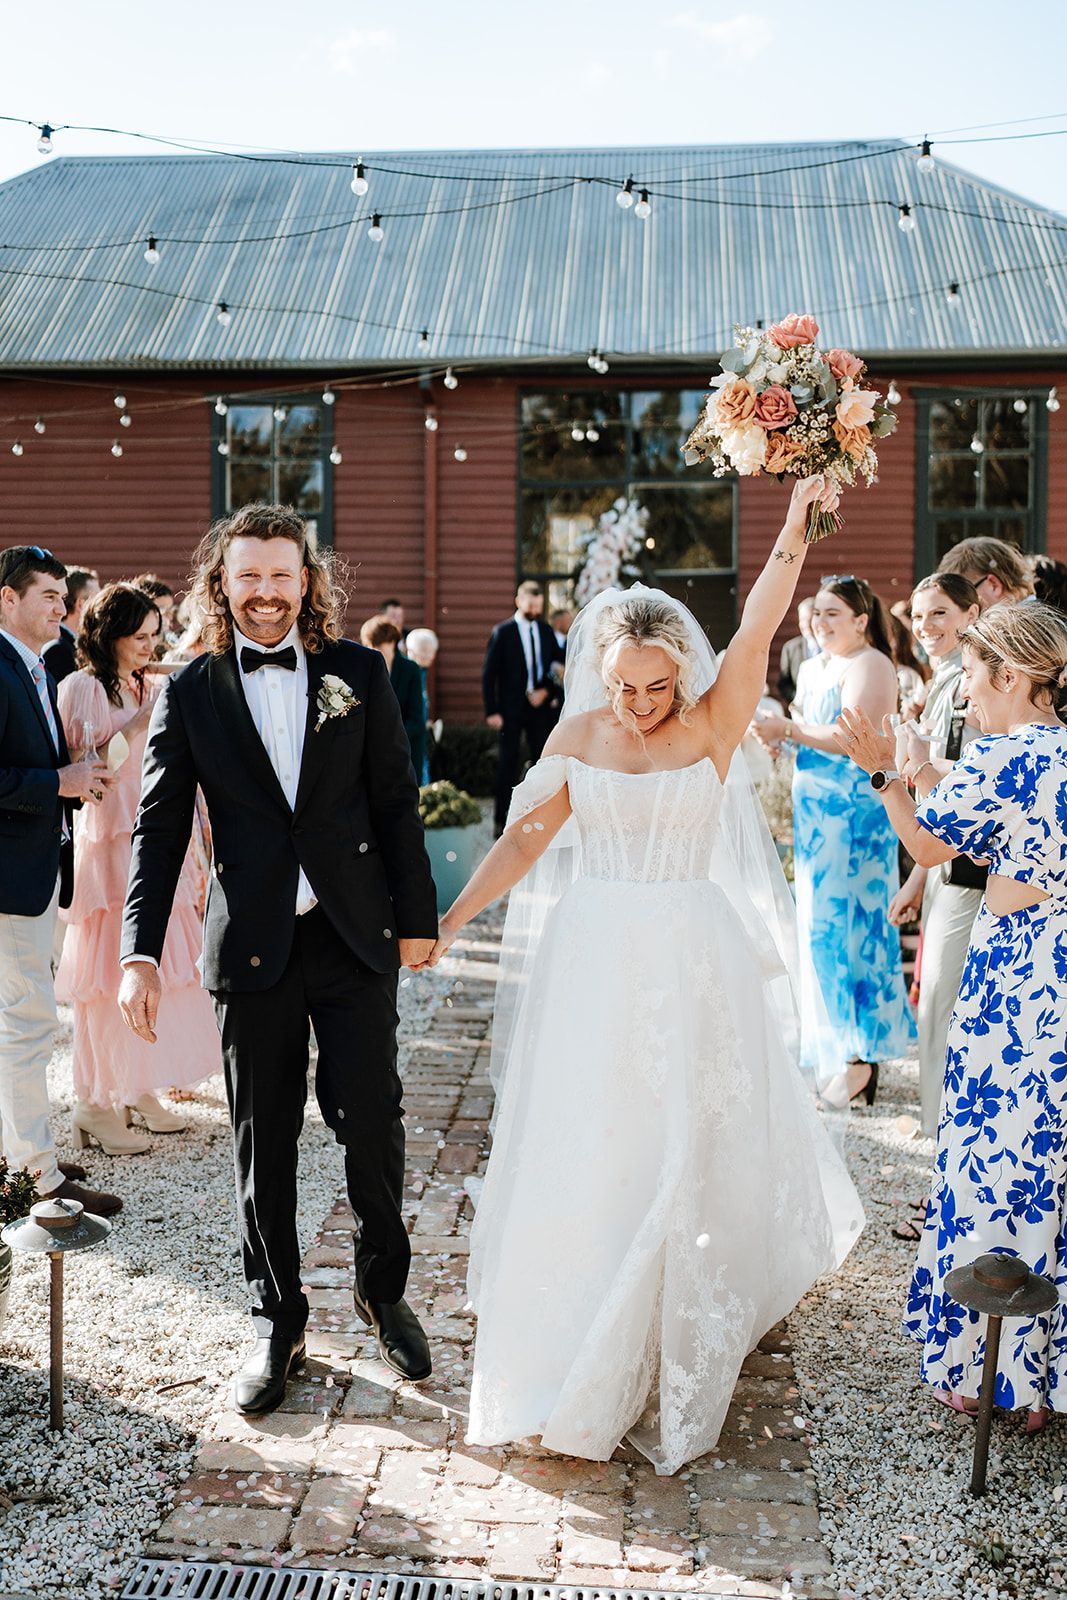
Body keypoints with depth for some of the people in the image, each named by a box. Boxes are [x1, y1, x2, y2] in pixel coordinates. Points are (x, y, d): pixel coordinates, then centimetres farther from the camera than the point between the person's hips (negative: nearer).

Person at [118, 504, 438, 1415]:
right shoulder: (189, 694, 2)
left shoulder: (360, 674, 4)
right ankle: (278, 1322, 26)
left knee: (371, 1120, 2)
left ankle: (384, 1287, 29)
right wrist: (141, 956, -7)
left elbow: (396, 802, 6)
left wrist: (417, 916, 3)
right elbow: (160, 829, 1)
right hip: (252, 949, 0)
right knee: (264, 1143, 8)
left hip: (355, 938, 0)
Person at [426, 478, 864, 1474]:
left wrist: (795, 532, -30)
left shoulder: (712, 726, -5)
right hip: (592, 964, 2)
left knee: (685, 1150, 5)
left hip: (690, 966, -2)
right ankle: (574, 1356, 24)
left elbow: (756, 633, -18)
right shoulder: (577, 736, 3)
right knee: (577, 1151, 6)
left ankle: (673, 1350, 23)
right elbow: (527, 838, 6)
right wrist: (447, 923, 4)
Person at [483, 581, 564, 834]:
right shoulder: (502, 632, -4)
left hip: (540, 706, 4)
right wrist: (491, 711, -11)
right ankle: (502, 820, 4)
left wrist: (546, 691, -5)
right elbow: (489, 674, -5)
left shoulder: (546, 631, 9)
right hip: (511, 709, -4)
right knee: (508, 763, -1)